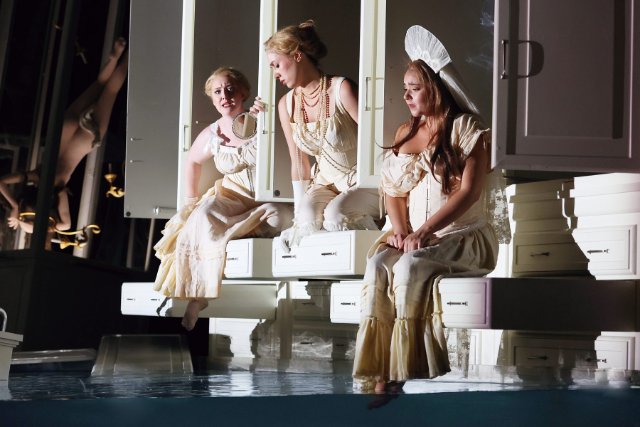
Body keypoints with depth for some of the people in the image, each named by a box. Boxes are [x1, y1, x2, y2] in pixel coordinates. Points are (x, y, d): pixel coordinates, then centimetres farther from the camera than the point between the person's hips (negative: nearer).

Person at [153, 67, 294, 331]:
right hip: (232, 198, 2)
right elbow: (192, 162, 25)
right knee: (206, 212, -30)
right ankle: (199, 295, -24)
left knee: (279, 216, -36)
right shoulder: (211, 135, 6)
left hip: (269, 201, -2)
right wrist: (191, 200, 18)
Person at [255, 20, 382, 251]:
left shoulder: (341, 90, -16)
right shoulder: (287, 105, 3)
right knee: (308, 218, -30)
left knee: (334, 215, -33)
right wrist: (299, 216, 0)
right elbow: (299, 163, 7)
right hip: (326, 183, 4)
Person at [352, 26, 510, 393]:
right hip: (414, 236, 5)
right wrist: (401, 229, -6)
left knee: (411, 264, -34)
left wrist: (423, 231, -20)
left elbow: (469, 191, -11)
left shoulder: (467, 128, -1)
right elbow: (394, 190, 14)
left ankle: (399, 373, -32)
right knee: (378, 262, -28)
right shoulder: (405, 133, 18)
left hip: (464, 235, -5)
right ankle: (378, 374, -34)